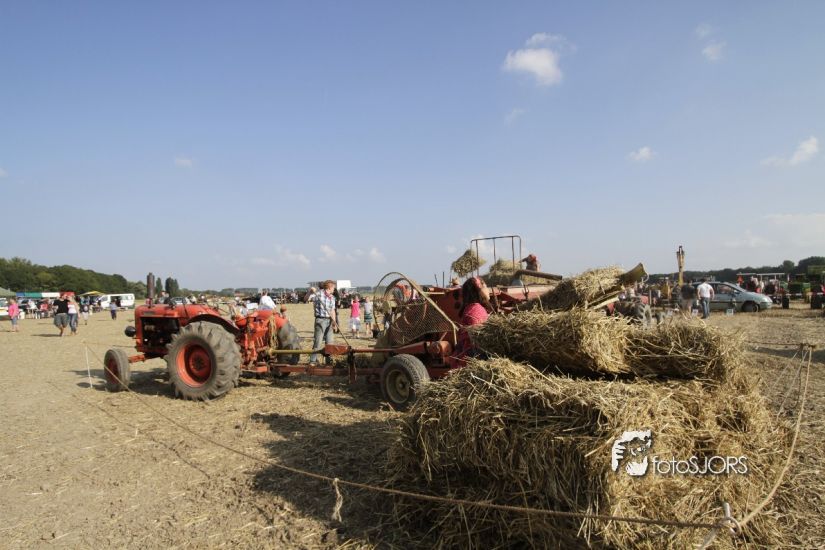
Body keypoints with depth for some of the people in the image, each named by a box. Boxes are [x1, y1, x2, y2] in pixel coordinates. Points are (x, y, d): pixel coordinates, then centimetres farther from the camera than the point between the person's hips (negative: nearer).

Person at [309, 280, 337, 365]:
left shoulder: (332, 297, 11)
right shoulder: (319, 294, -7)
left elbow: (332, 310, 12)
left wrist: (334, 321, 1)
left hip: (329, 321, 6)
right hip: (320, 320, -6)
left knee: (329, 342, 8)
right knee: (317, 341, -5)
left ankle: (329, 360, 17)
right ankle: (313, 360, 2)